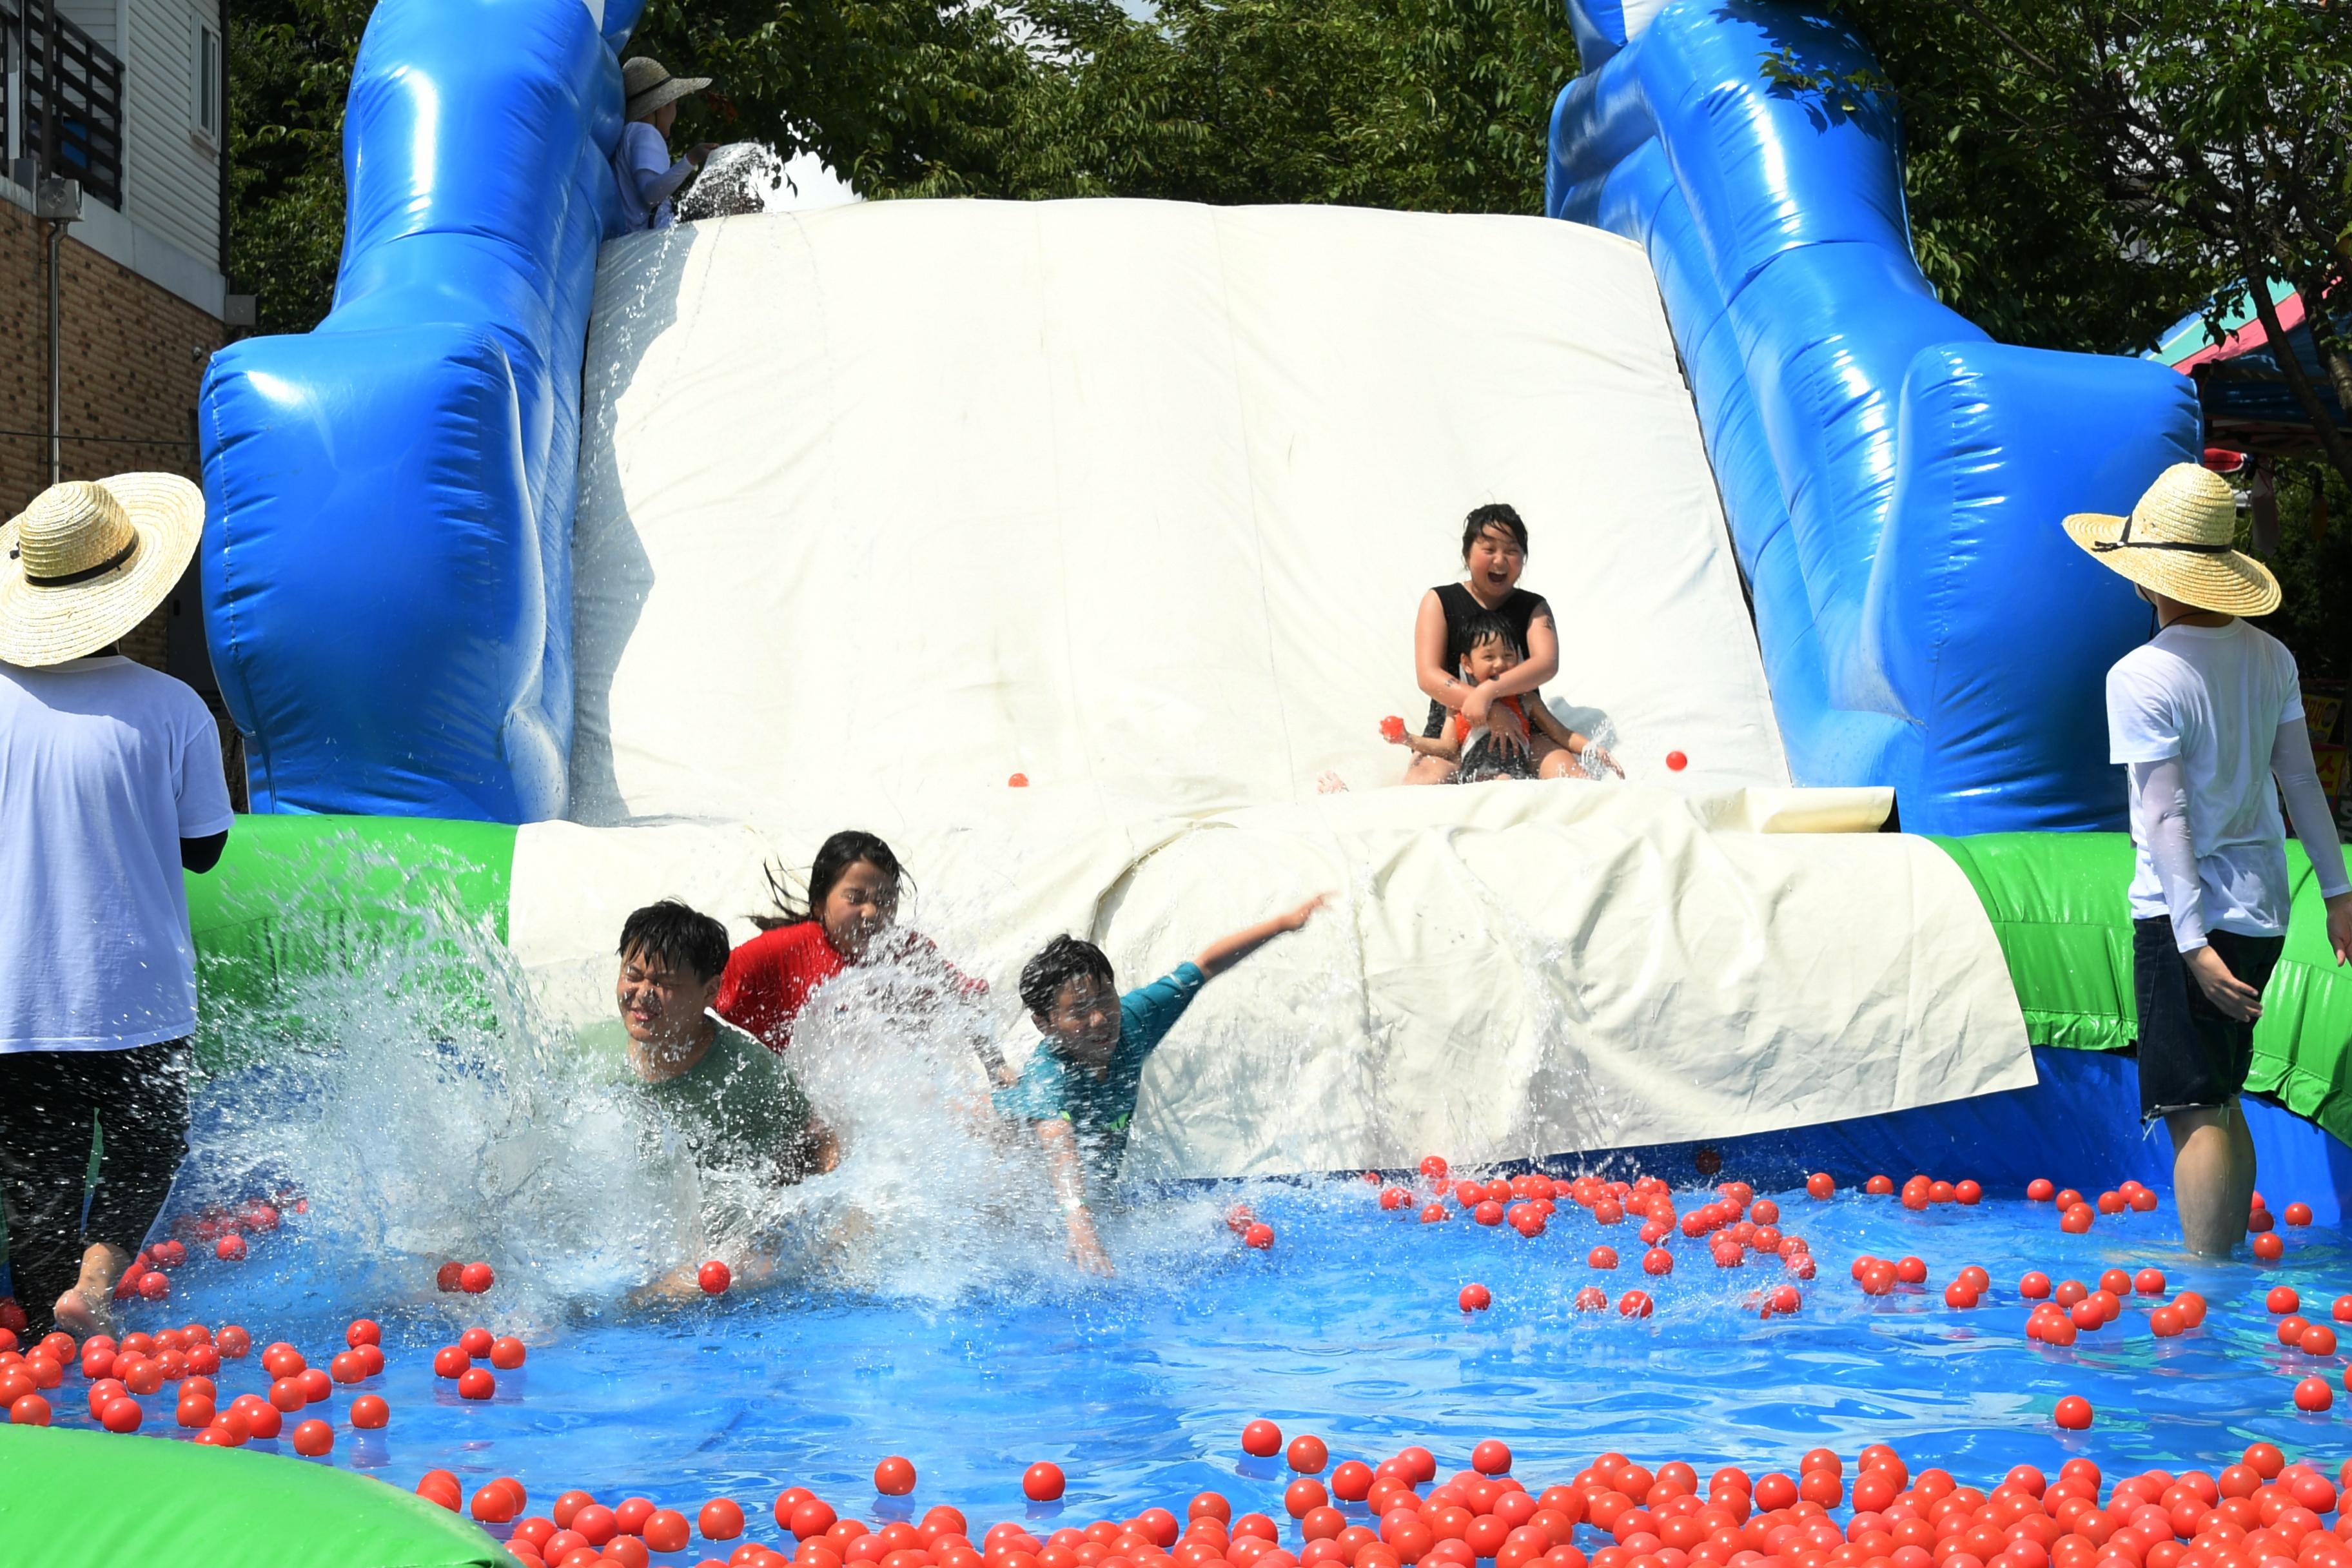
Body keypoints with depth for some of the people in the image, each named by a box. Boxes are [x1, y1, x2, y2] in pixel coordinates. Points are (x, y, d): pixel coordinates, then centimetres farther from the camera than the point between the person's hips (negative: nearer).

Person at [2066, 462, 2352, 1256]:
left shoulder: (2141, 677, -16)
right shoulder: (2270, 657, 5)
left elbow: (2166, 817, -18)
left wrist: (2192, 940, -19)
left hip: (2190, 915, -8)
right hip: (2264, 907, 8)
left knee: (2196, 1113, -4)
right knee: (2221, 1103, 18)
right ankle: (2230, 1256, 25)